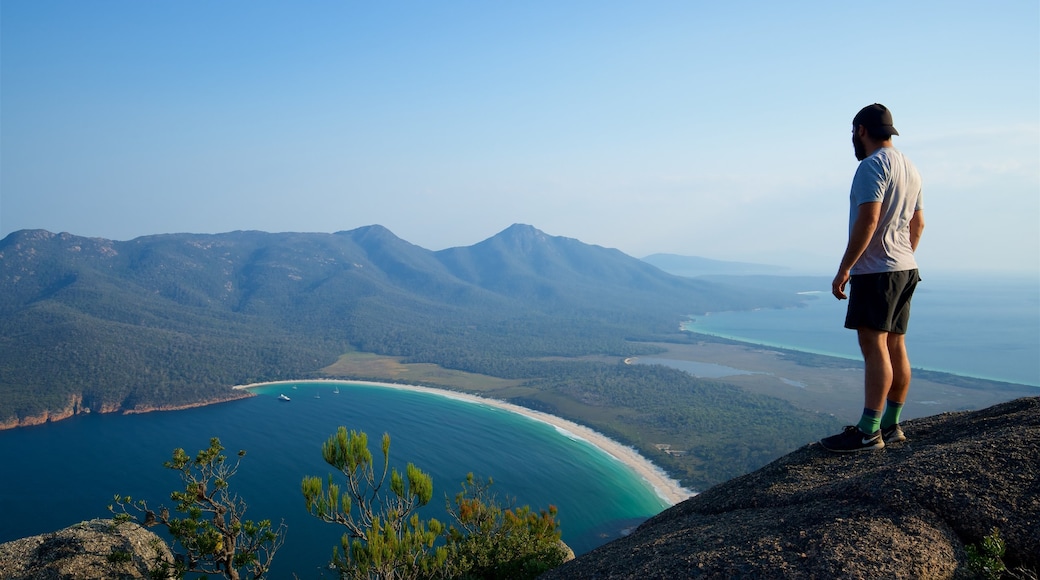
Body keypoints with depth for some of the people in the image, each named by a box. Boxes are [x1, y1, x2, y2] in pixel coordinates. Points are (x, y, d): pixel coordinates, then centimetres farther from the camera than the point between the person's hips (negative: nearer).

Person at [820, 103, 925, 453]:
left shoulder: (873, 165, -12)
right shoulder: (909, 168, 18)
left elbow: (868, 221, -21)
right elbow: (918, 224, 22)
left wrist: (844, 269, -19)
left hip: (876, 270, -10)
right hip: (906, 268, 10)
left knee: (874, 347, -10)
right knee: (895, 347, 10)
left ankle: (868, 433, -10)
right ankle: (891, 426, 16)